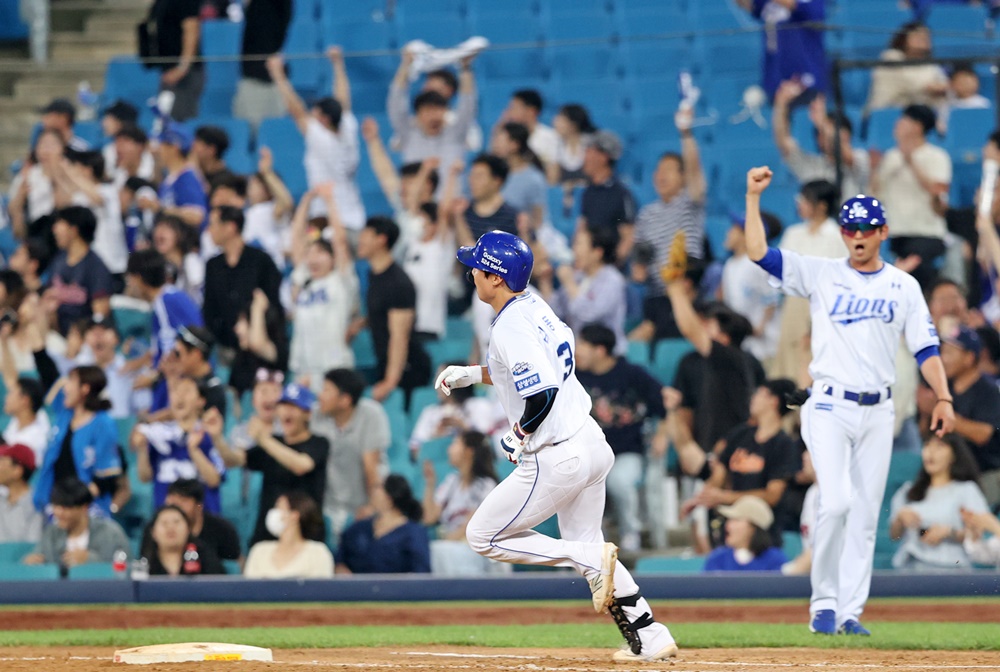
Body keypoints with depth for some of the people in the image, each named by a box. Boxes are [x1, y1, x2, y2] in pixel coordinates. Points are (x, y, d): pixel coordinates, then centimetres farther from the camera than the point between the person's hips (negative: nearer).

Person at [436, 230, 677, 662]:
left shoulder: (510, 329, -20)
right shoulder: (534, 307, 9)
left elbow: (542, 394, -29)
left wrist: (517, 436, -12)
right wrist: (473, 375, 21)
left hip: (557, 458, -9)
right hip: (591, 443, 9)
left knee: (484, 537, 4)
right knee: (585, 547, 22)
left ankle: (593, 560, -5)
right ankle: (651, 638, 16)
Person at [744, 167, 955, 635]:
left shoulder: (904, 286, 10)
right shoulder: (821, 275, 4)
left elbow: (925, 346, 7)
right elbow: (758, 252, -4)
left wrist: (943, 398, -4)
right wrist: (753, 197, -11)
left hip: (878, 412, 3)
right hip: (829, 407, -3)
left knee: (865, 514, 3)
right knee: (835, 501, -17)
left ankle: (850, 611, 8)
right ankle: (824, 603, -5)